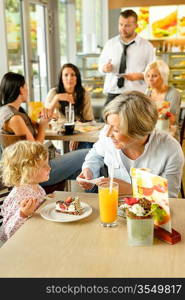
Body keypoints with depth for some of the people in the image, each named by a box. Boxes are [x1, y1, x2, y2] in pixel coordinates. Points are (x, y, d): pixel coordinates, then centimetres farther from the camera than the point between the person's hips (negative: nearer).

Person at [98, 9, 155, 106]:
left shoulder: (146, 46, 4)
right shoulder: (110, 44, 12)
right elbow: (101, 65, 19)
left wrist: (139, 76, -15)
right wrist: (105, 68, -4)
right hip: (113, 94, 2)